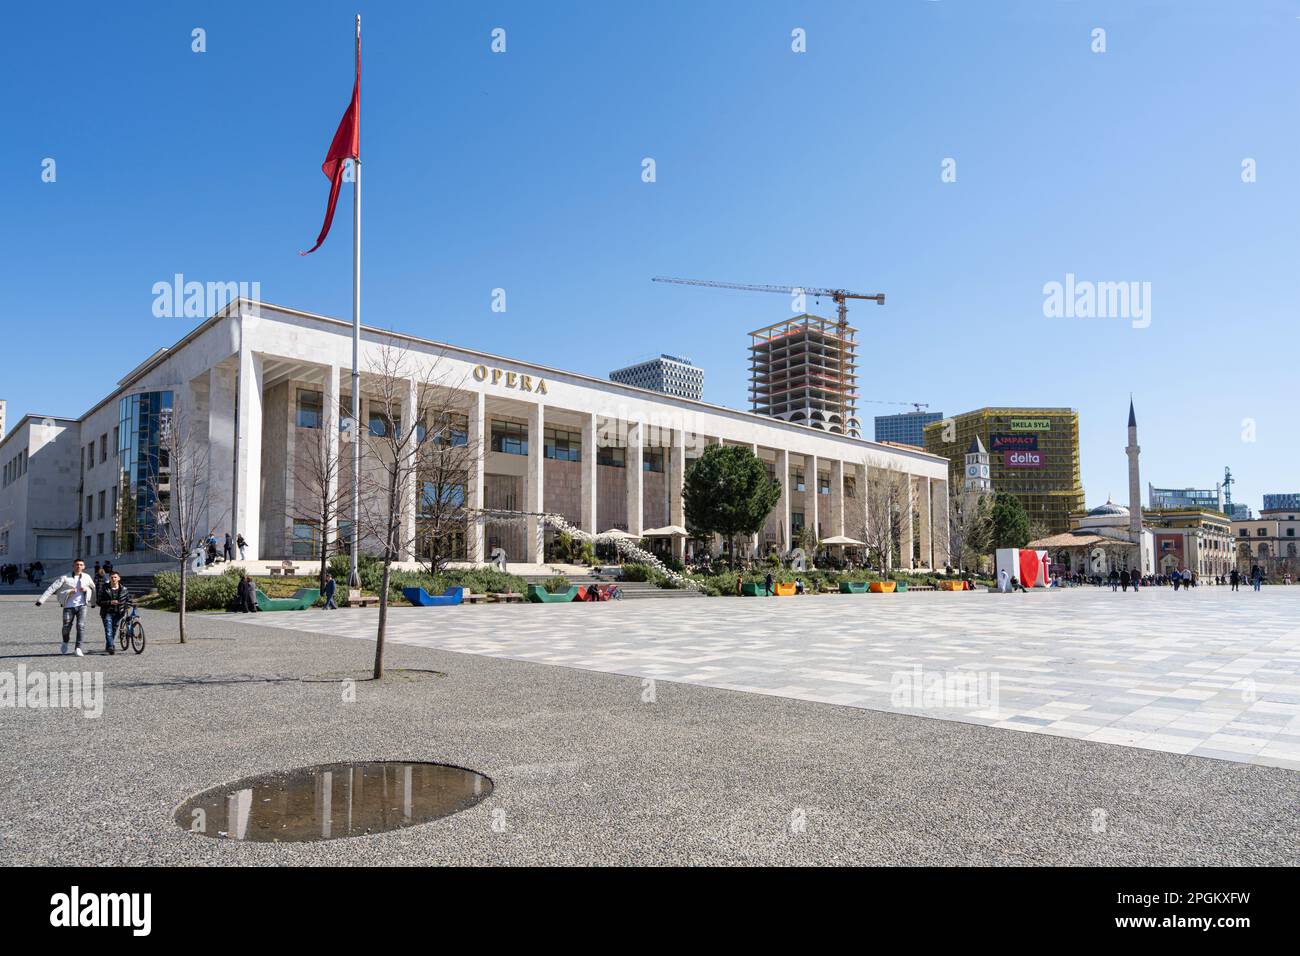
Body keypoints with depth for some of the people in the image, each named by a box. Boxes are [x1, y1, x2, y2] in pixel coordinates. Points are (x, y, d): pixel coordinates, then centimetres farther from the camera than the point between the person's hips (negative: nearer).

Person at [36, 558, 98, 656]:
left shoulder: (87, 577, 6)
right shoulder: (65, 578, -2)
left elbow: (93, 588, 26)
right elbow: (52, 588, -9)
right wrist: (41, 600, -17)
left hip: (82, 605, 1)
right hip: (69, 606, -1)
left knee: (81, 626, -11)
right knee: (66, 627, 3)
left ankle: (78, 648, -7)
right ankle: (65, 643, 34)